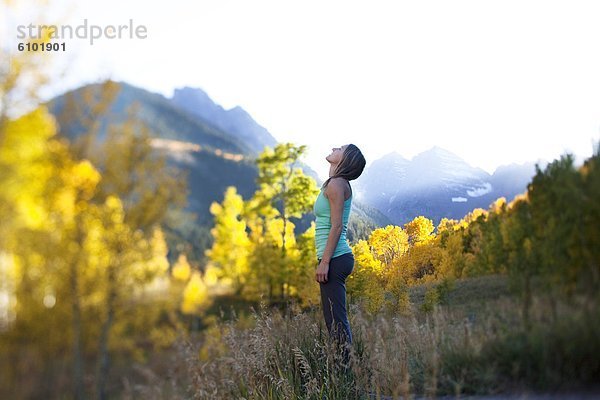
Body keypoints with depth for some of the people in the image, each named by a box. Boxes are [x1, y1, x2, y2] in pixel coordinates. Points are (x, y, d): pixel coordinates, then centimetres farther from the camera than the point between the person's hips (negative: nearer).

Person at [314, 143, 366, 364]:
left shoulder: (336, 184, -12)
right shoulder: (336, 184, 17)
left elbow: (336, 226, -18)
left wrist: (324, 262, -20)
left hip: (335, 258, -10)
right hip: (338, 258, 10)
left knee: (336, 321, -7)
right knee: (335, 319, 14)